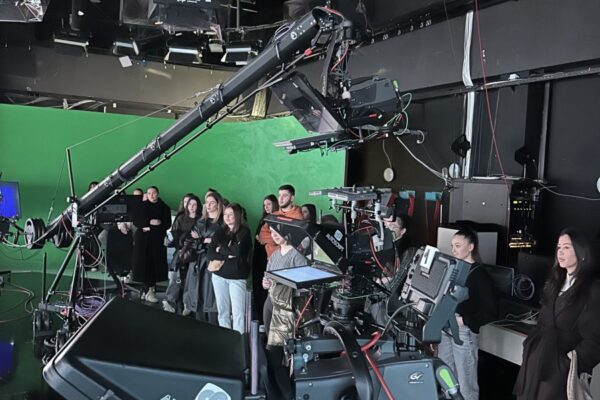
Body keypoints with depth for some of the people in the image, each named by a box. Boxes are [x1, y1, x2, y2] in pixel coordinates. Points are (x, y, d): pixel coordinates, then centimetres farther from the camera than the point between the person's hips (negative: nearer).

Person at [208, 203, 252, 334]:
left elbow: (237, 251, -17)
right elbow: (210, 254, 2)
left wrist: (221, 249, -2)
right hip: (219, 275, 4)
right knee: (222, 311, 9)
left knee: (238, 312, -5)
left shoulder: (244, 231, -2)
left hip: (237, 276, -4)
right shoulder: (221, 232, 11)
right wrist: (226, 255, -12)